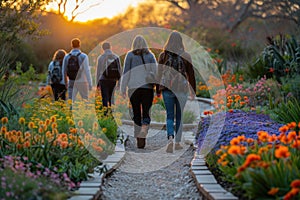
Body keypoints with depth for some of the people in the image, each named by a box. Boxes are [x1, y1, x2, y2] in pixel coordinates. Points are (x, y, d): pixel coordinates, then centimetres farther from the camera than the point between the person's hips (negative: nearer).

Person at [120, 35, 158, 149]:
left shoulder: (130, 55, 1)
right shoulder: (150, 55, 5)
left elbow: (126, 72, -2)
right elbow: (155, 71, -1)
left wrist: (123, 88, 1)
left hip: (133, 87, 0)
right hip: (147, 87, 0)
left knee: (136, 113, 8)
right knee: (146, 112, 4)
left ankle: (139, 139, 9)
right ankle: (144, 130, -24)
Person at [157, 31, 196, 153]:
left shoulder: (163, 55, -1)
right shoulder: (185, 56, -4)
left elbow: (159, 74, 3)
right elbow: (191, 74, 0)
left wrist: (158, 90, 11)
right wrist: (193, 91, 9)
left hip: (167, 88, 0)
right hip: (182, 88, 0)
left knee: (169, 115, 7)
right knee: (179, 116, 12)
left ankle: (170, 138, -16)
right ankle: (177, 142, 15)